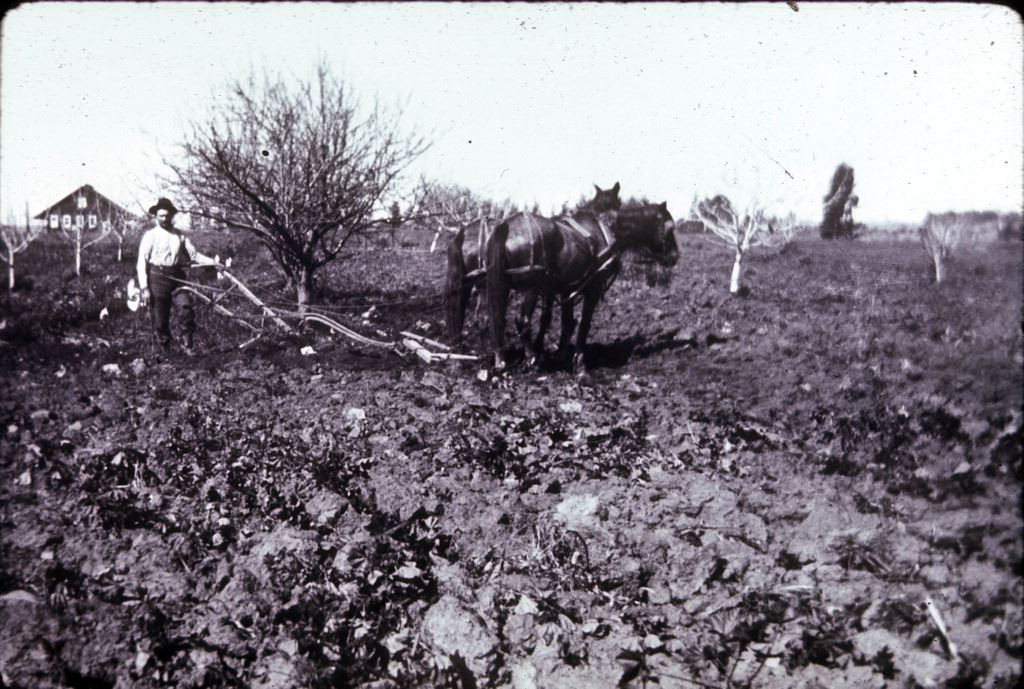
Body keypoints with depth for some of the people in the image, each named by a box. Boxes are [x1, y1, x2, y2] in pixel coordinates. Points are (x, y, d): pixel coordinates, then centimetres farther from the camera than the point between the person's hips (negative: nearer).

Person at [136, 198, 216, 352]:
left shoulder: (180, 235, 11)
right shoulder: (150, 235, 2)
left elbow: (194, 254, 7)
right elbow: (142, 262, -1)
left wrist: (214, 262, -6)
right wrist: (144, 287, -7)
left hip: (177, 277, 2)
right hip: (157, 278, -2)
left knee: (187, 311, -16)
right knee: (160, 321, 2)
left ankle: (188, 348, -6)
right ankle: (165, 351, 17)